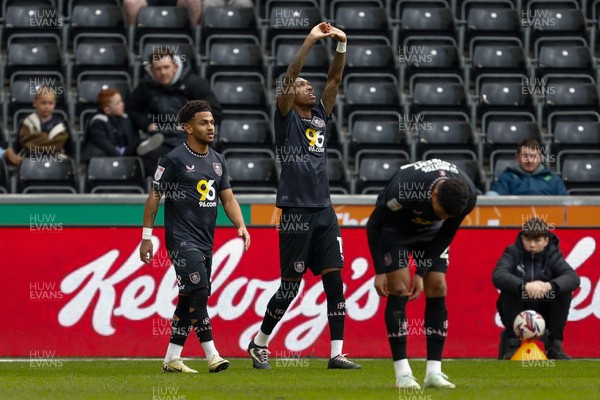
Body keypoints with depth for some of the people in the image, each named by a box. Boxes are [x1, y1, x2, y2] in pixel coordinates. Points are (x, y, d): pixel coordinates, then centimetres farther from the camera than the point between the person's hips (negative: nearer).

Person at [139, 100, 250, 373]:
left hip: (205, 241, 7)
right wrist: (146, 236, -7)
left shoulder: (217, 161, 13)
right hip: (181, 238, -7)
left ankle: (171, 359, 14)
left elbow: (228, 199, 16)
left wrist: (241, 227, -1)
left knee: (189, 299, 8)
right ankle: (211, 356, -19)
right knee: (199, 291, -17)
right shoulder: (175, 159, -7)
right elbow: (154, 196, -5)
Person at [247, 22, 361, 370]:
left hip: (324, 213, 5)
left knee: (335, 281, -1)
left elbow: (335, 79, 9)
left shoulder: (321, 116, 14)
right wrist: (311, 41, -16)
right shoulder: (287, 117, 0)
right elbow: (289, 76, -12)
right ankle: (259, 344, 17)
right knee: (291, 286, 0)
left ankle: (337, 353, -1)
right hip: (297, 214, -5)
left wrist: (342, 46, -6)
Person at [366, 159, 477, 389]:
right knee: (399, 289, -15)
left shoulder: (468, 196, -29)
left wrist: (422, 273, -12)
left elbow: (446, 234, -11)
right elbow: (373, 225, -23)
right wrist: (380, 271, -19)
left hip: (430, 232, 4)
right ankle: (402, 373, -13)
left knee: (437, 289, -7)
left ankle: (434, 372, -5)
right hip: (394, 229, -4)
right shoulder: (404, 190, -41)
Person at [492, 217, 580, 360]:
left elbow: (573, 278, -20)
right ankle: (512, 344, -17)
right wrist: (524, 286, -44)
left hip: (544, 314, 2)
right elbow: (498, 276, -26)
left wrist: (549, 286, -41)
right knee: (508, 290, -28)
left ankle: (554, 345, -10)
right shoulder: (513, 252, -7)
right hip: (517, 313, -2)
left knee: (565, 292, -20)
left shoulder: (553, 255, -3)